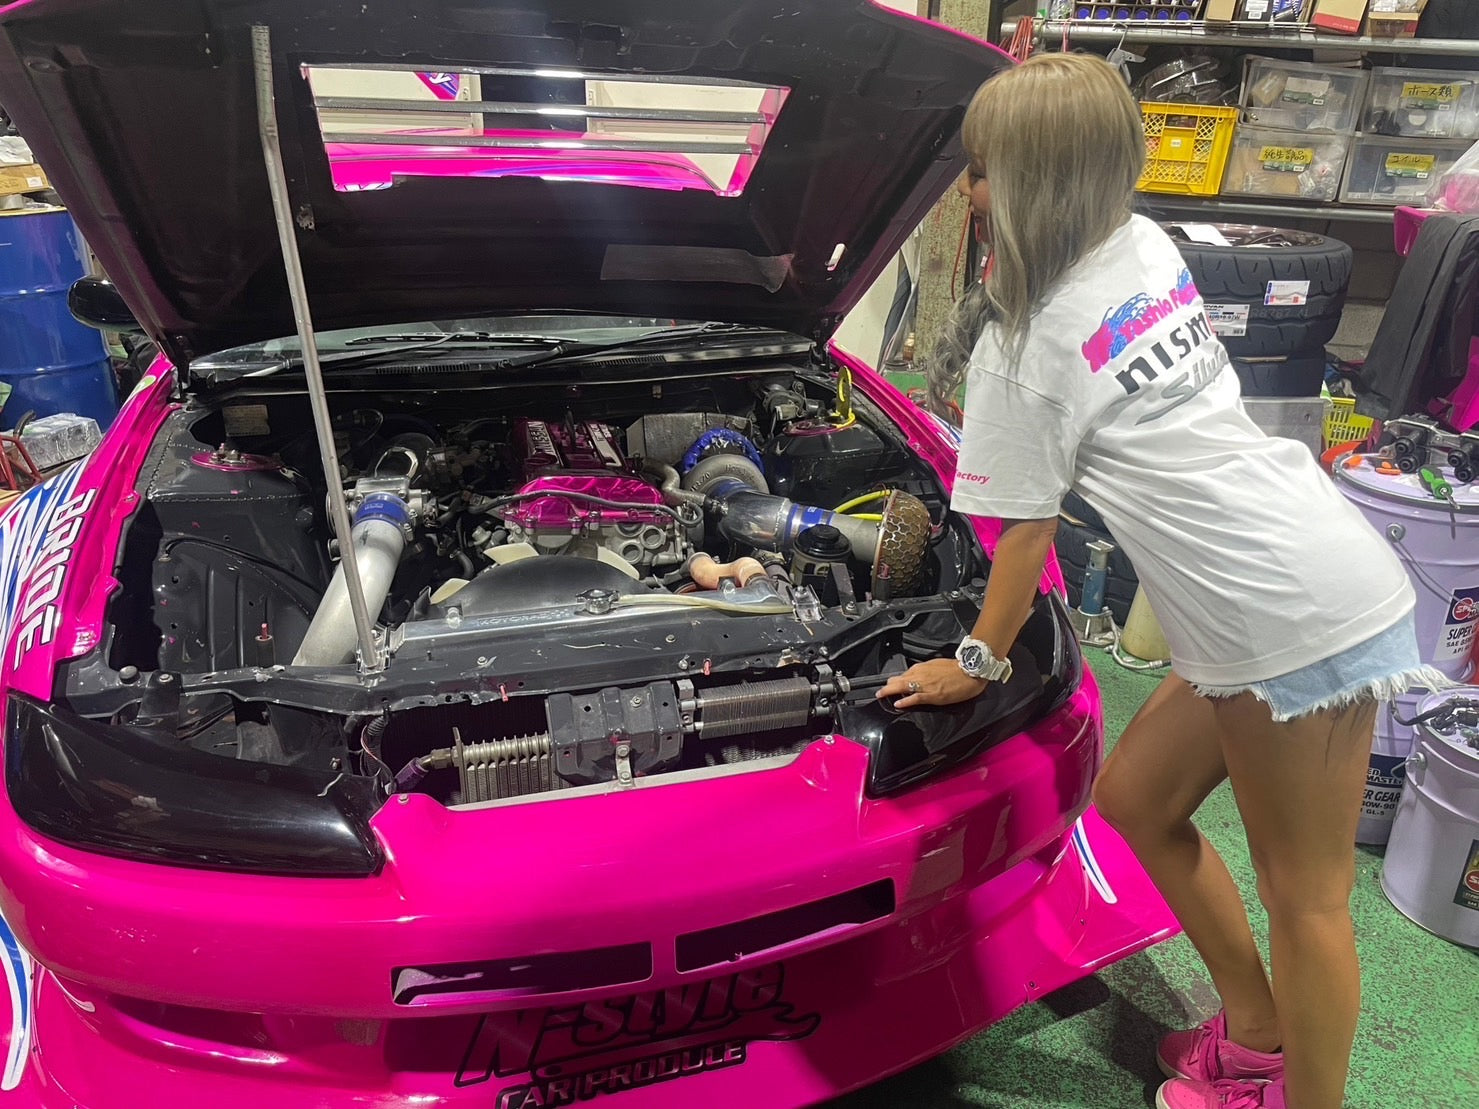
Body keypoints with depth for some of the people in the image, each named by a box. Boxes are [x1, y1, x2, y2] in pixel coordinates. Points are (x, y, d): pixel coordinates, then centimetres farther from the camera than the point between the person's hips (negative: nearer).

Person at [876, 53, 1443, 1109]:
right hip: (1327, 571, 9)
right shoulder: (1148, 246, 9)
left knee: (1305, 894, 5)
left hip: (1298, 618, -9)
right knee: (1137, 798, 19)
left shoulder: (1028, 343, -14)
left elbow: (1027, 530, -6)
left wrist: (976, 663, 6)